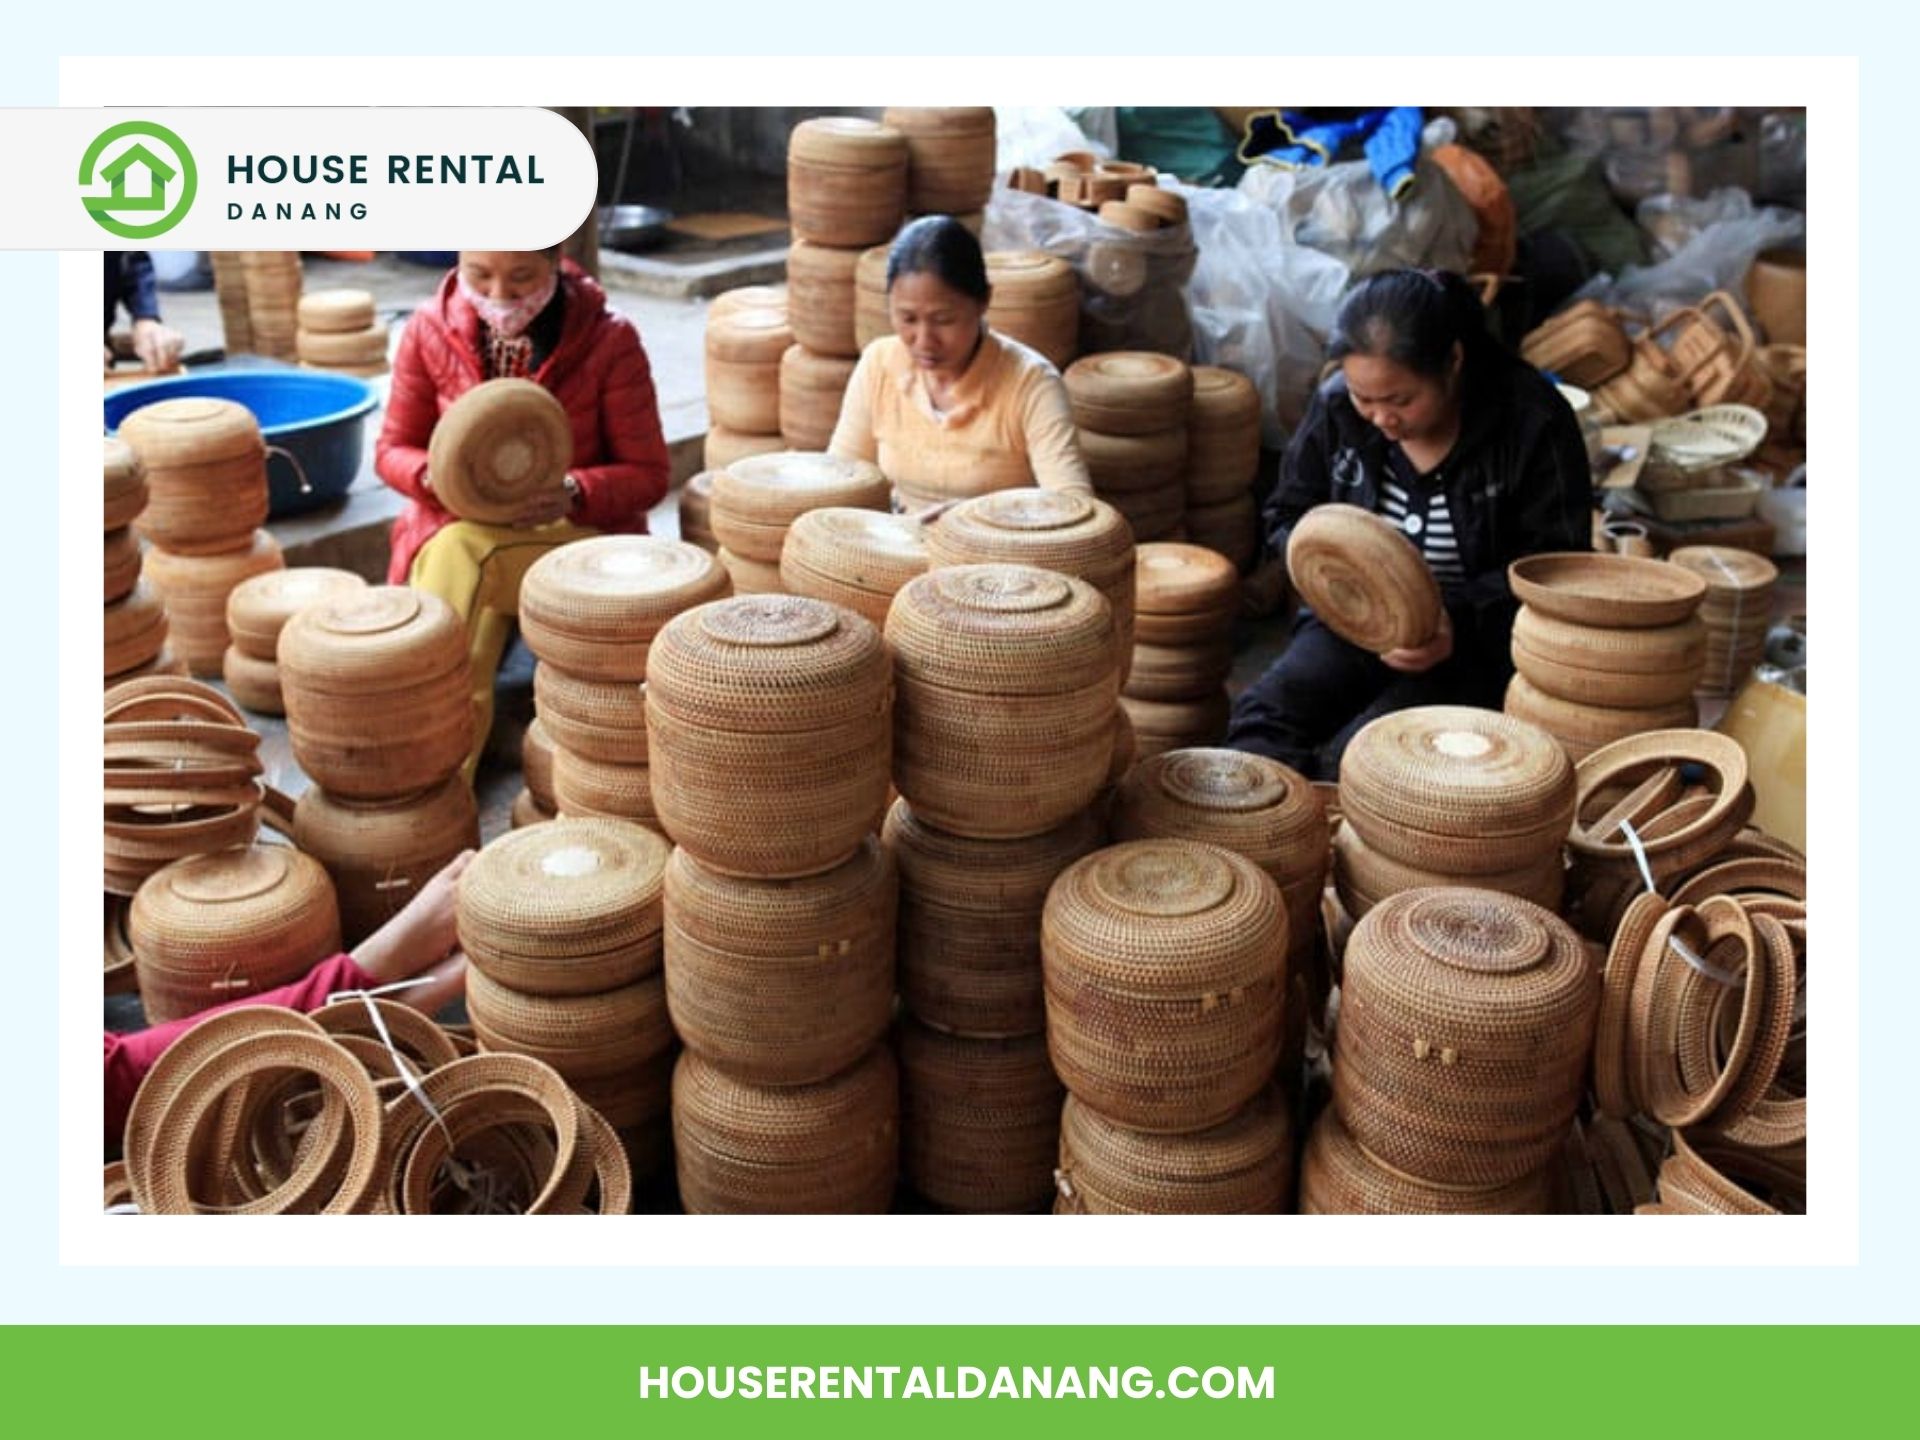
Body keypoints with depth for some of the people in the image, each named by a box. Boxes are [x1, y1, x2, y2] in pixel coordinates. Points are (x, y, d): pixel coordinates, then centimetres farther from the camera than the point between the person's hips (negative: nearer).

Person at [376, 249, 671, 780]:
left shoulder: (609, 340, -10)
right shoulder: (429, 330, -3)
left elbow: (647, 474, -7)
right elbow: (393, 449, 6)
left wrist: (574, 494, -28)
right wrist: (435, 477, -20)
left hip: (578, 531, -2)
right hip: (456, 527, 2)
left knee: (463, 555, -33)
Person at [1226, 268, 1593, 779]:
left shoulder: (1533, 421, -13)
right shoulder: (1336, 407, -2)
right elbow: (1288, 516, 12)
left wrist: (1459, 623, -26)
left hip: (1480, 643, -4)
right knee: (1266, 716, -26)